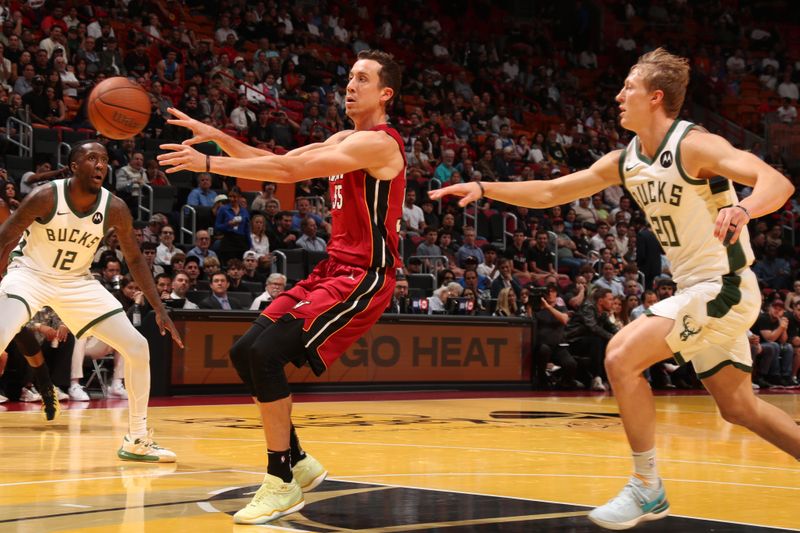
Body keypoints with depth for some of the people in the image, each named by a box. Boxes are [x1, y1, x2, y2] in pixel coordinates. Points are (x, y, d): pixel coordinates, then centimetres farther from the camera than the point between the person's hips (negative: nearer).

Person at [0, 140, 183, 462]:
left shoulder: (115, 209, -13)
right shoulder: (45, 197, -23)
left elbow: (134, 259, 0)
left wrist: (159, 309, -5)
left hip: (77, 282, 4)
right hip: (30, 274, -4)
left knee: (138, 348, -2)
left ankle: (137, 441, 12)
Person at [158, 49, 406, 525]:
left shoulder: (378, 143, -16)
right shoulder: (345, 140, 16)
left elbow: (290, 170, -24)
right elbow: (280, 161, 15)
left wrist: (208, 163, -24)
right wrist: (216, 136, 3)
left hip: (365, 276, -10)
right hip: (334, 268, 10)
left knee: (266, 353, -21)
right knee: (245, 354, 6)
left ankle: (282, 483, -11)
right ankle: (298, 462, 18)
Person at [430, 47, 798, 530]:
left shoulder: (694, 145, -18)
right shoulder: (624, 161, 6)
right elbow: (549, 192, 13)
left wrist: (742, 209, -50)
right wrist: (483, 189, 4)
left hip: (724, 287, -9)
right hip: (698, 289, 9)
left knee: (622, 356, -16)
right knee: (738, 407, 14)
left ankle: (647, 490, -5)